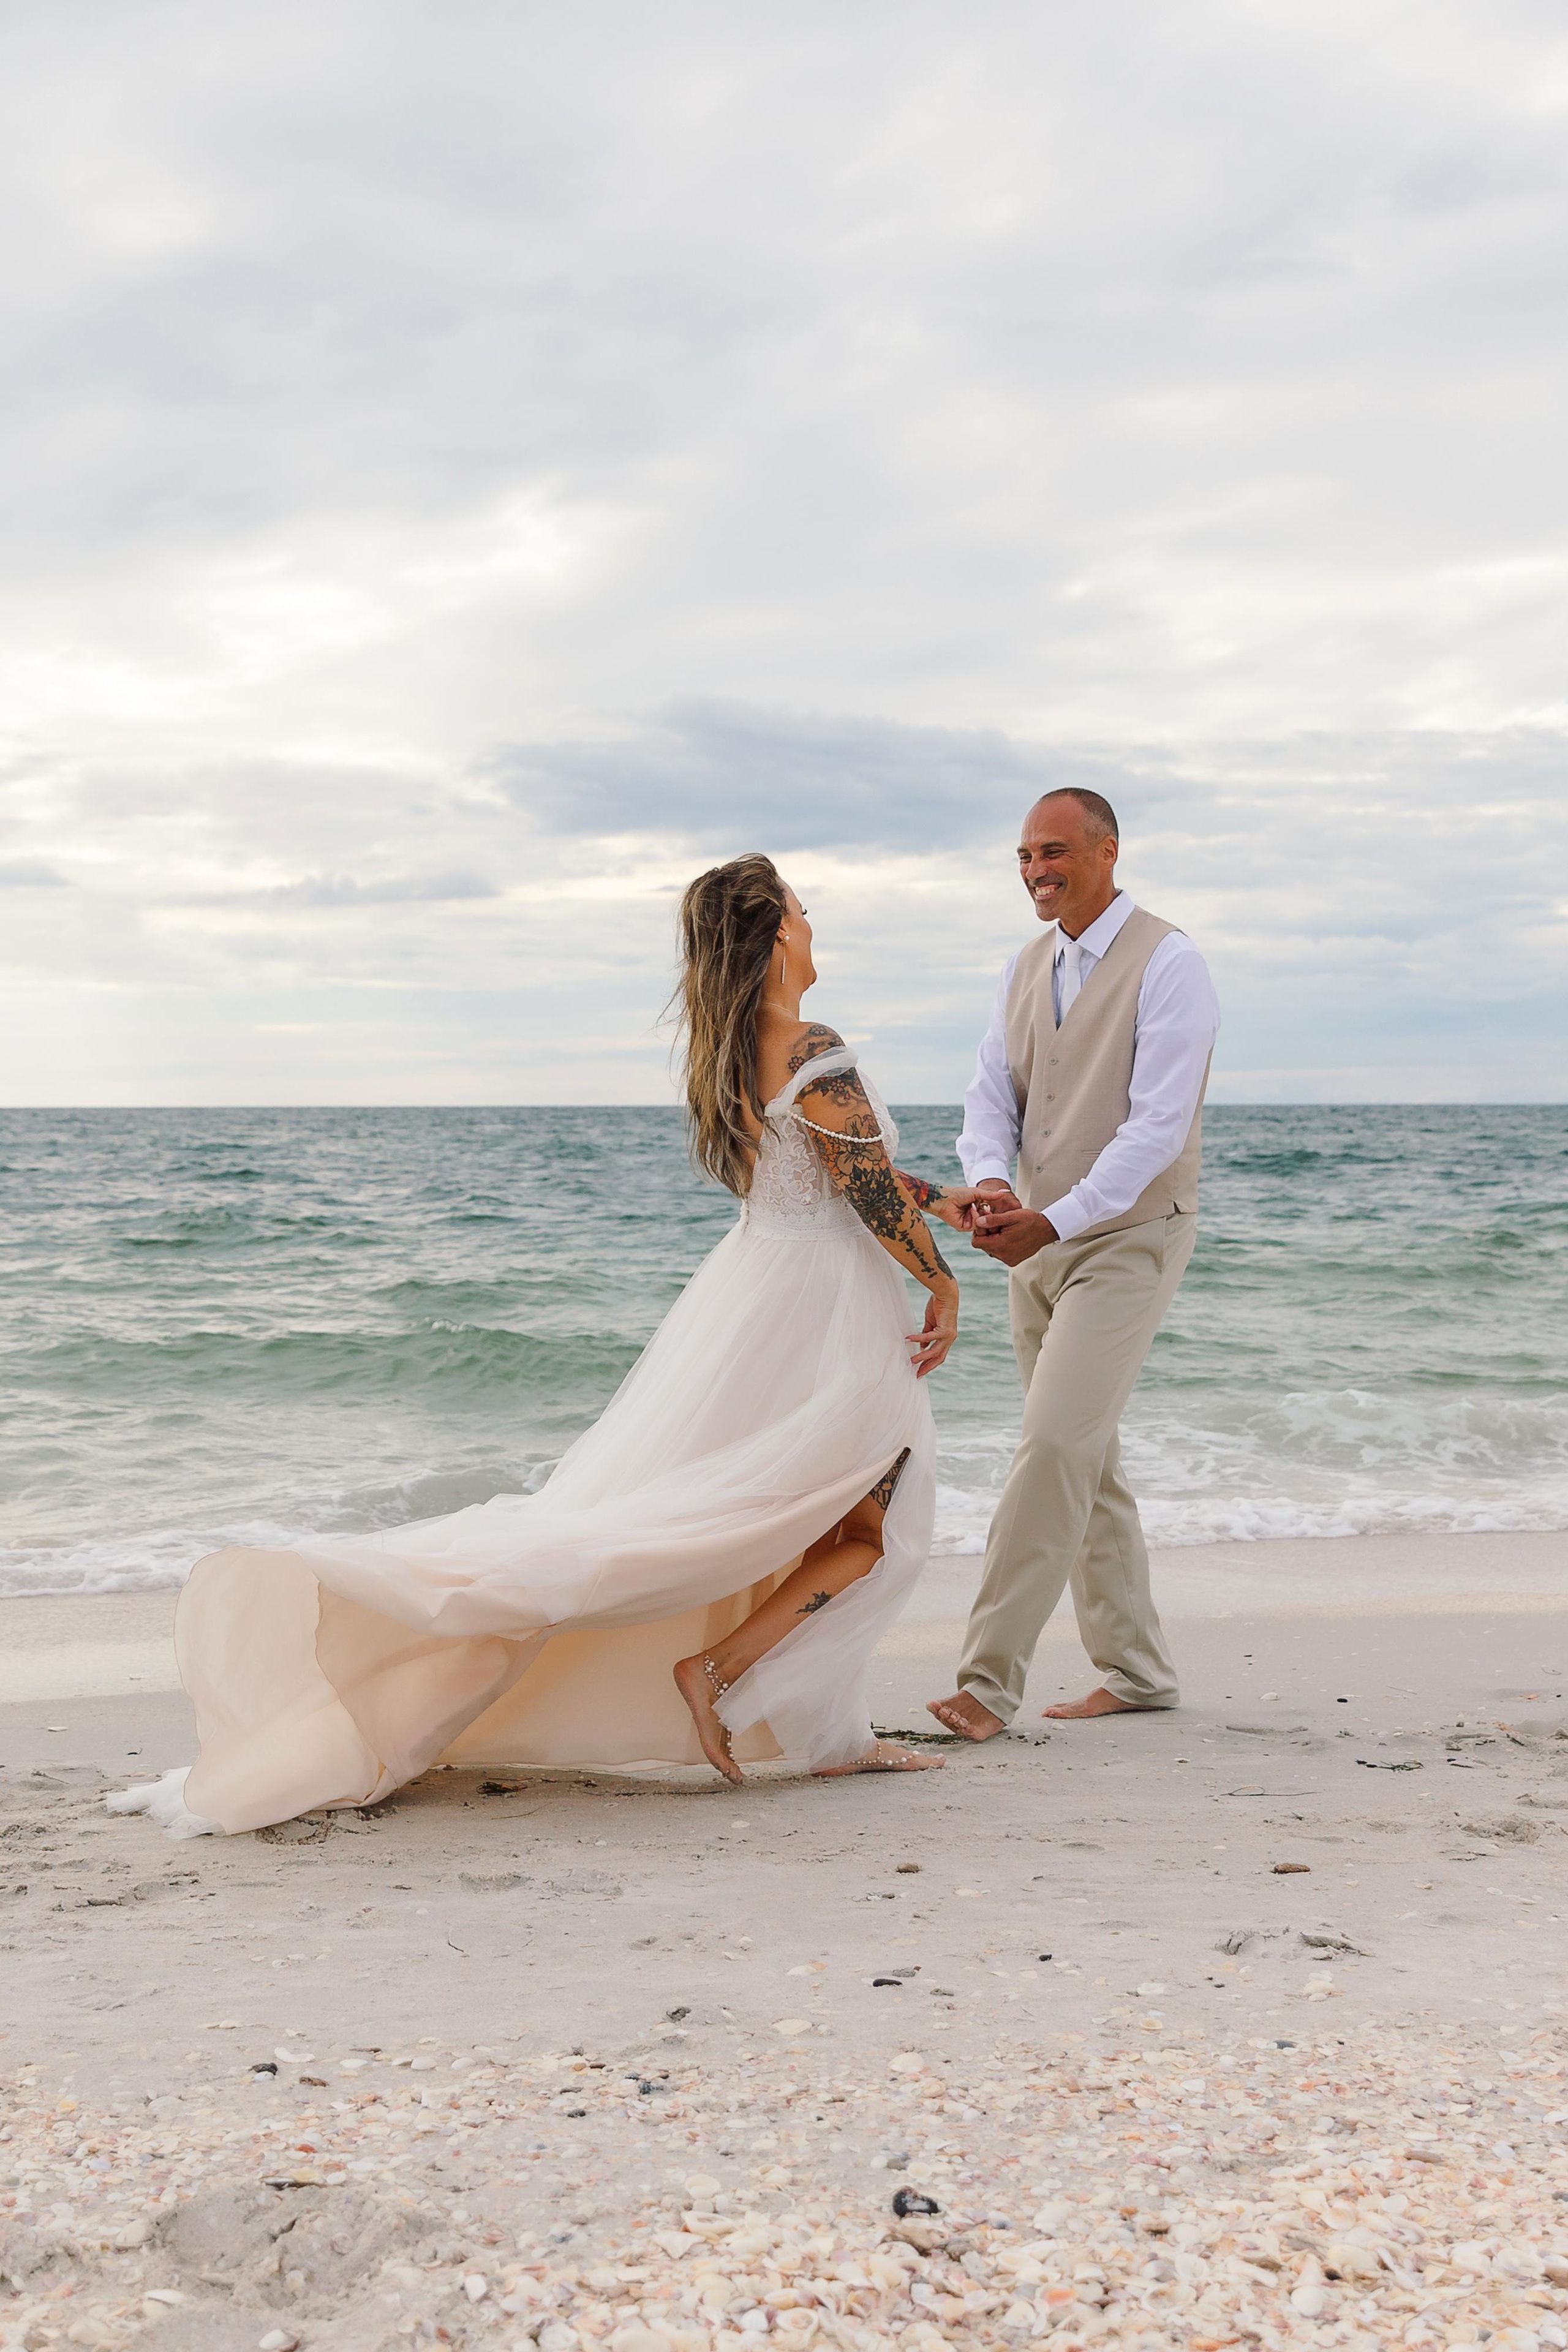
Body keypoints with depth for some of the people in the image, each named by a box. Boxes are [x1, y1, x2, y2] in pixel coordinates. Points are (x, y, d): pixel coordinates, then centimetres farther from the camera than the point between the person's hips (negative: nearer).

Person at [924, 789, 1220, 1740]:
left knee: (1056, 1444, -16)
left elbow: (1158, 1123, -20)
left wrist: (1055, 1219, -28)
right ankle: (1137, 1669, 25)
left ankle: (990, 1678, -12)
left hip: (1128, 1240, -8)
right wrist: (989, 1181, -18)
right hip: (1041, 1243, 8)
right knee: (1086, 1457, 13)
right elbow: (991, 1094, 5)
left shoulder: (1168, 963, -12)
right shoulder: (1027, 969, 10)